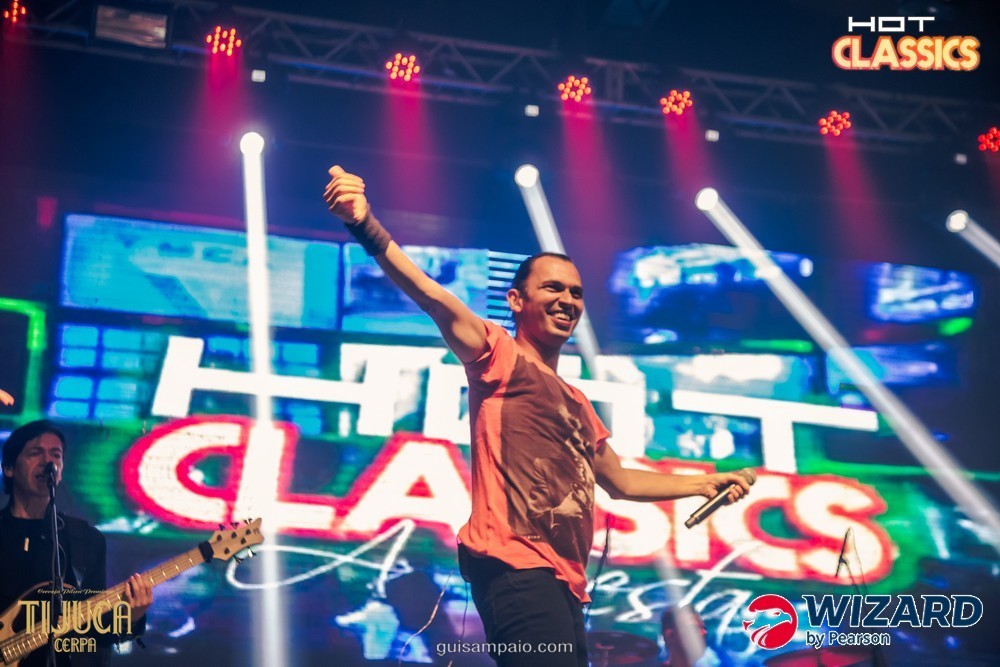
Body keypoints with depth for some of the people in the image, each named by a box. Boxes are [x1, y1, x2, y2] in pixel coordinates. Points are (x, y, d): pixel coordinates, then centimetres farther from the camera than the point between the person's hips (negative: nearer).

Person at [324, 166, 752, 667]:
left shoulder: (577, 403, 27)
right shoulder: (499, 356, 5)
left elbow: (621, 483, 38)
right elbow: (438, 302, -13)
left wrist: (705, 483, 33)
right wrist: (366, 227, -28)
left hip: (564, 581, 9)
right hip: (516, 567, -9)